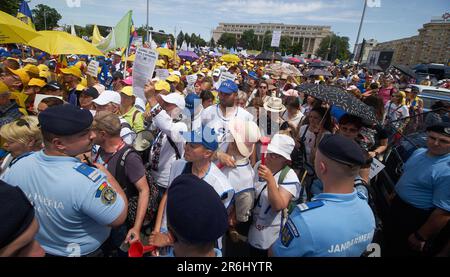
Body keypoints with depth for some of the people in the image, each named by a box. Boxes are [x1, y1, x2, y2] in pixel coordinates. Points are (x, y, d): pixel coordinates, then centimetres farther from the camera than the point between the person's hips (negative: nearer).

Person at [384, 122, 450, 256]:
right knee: (389, 242, 27)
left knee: (401, 250, 15)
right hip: (397, 204, 7)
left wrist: (420, 237, -20)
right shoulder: (419, 152, -4)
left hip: (416, 217, -7)